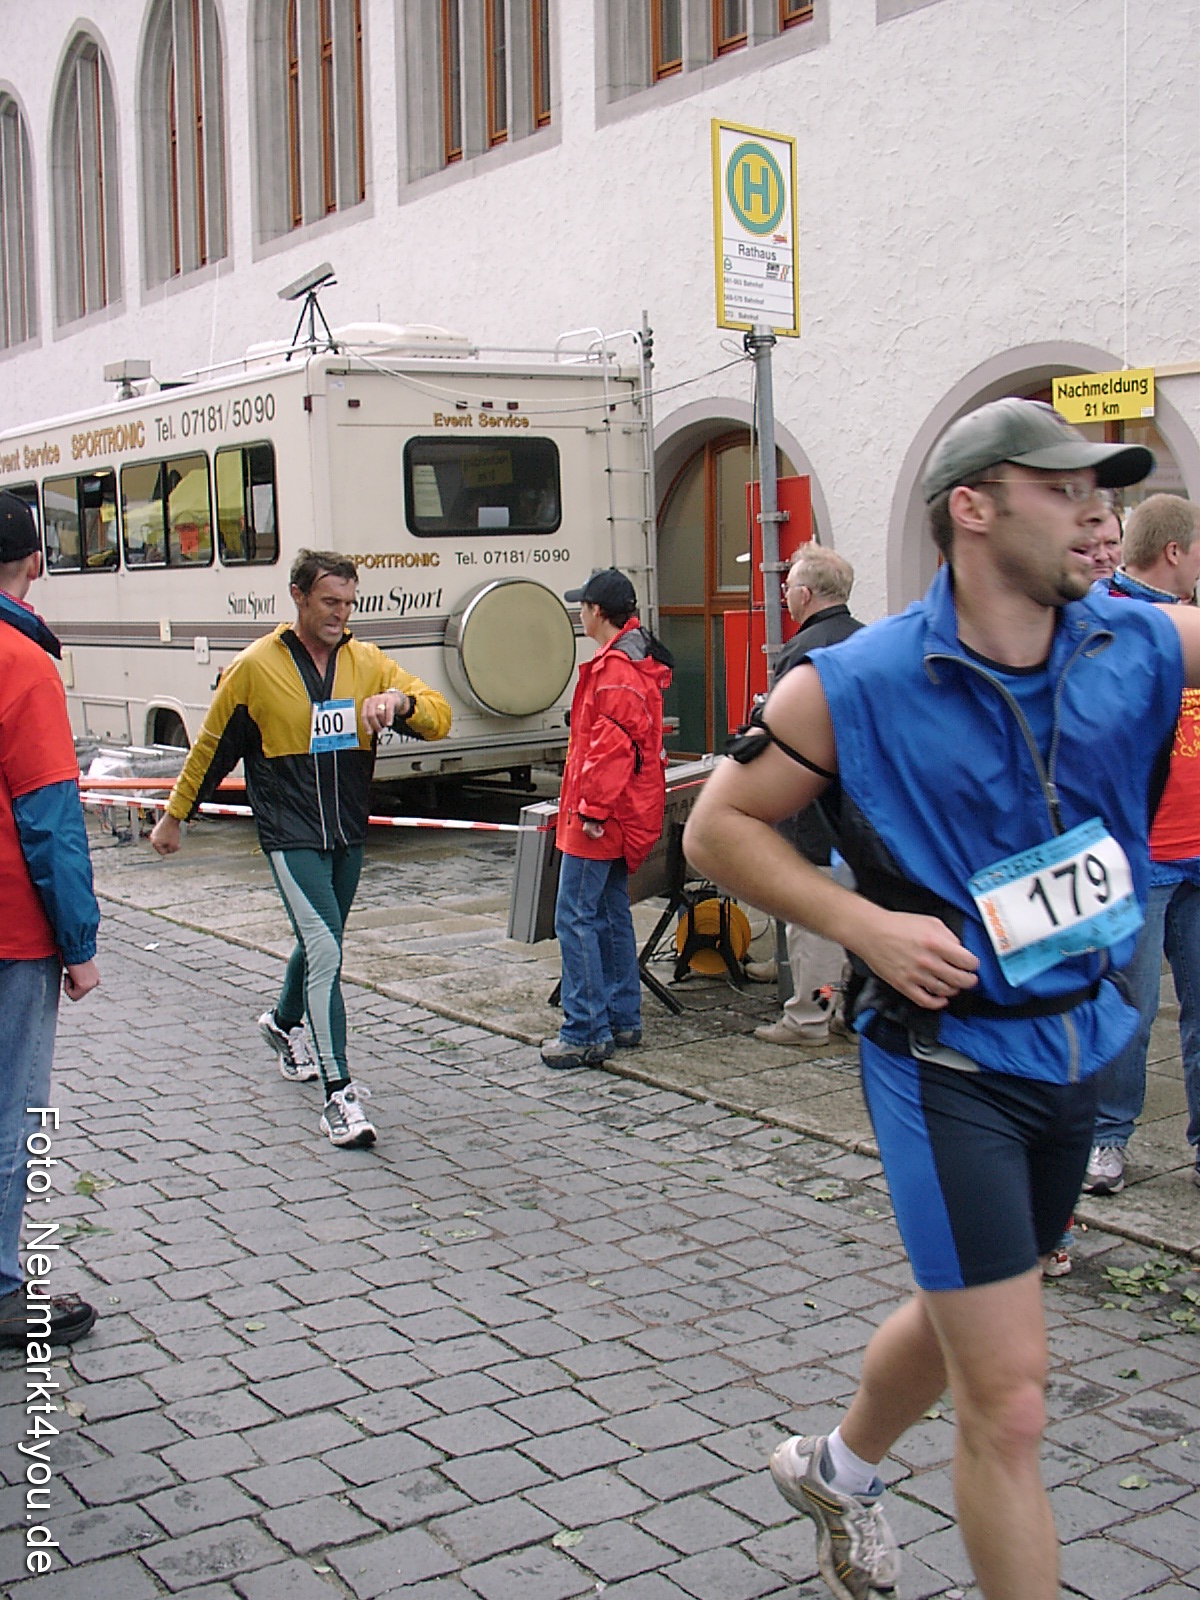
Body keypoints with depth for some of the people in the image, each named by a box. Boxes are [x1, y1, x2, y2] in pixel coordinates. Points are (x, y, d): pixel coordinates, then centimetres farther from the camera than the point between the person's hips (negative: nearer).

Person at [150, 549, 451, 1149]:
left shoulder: (368, 663, 3)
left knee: (320, 941, 22)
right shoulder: (255, 667, -6)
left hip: (348, 835, 5)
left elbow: (439, 718, -2)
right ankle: (338, 1093, -13)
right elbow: (211, 746, 5)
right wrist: (174, 816, 12)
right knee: (325, 951, -15)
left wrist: (401, 700, -24)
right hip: (290, 836, -5)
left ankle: (284, 1023, 51)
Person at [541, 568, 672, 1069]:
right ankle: (622, 1021, 23)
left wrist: (592, 808, -22)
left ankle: (587, 1033, -6)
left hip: (599, 818, -11)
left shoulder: (614, 667, -17)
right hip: (626, 815, 11)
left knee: (576, 917, -8)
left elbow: (611, 745, -24)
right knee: (611, 914, 16)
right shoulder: (641, 660, 16)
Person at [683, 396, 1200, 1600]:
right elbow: (717, 829, -6)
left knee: (959, 1318, 27)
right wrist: (864, 922, -17)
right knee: (1009, 1405, -5)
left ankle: (837, 1470, 55)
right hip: (948, 1061, -6)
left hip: (1076, 1050, 6)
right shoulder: (854, 686, -14)